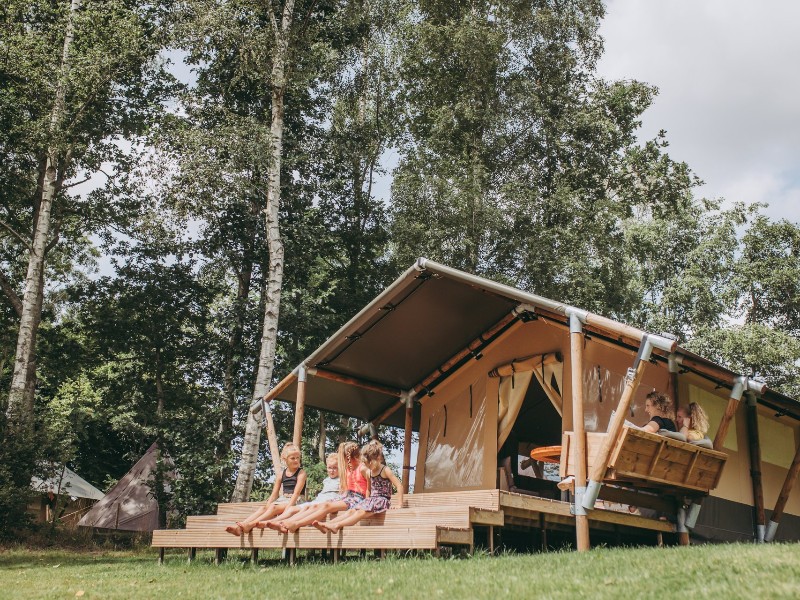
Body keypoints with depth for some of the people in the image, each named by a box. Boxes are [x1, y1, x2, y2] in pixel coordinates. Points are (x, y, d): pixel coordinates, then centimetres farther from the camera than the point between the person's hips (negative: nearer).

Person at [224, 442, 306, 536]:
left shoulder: (301, 473, -3)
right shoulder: (281, 474, 13)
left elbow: (296, 493, -15)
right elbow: (274, 494, 12)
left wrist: (287, 508, -27)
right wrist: (267, 505, -6)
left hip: (295, 502, -5)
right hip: (282, 499, 6)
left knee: (273, 507, -32)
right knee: (263, 508, -20)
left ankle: (250, 525, -46)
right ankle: (239, 527, -36)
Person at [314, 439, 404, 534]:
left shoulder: (385, 470, -9)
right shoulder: (370, 472, 14)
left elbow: (399, 486, -13)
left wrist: (399, 505, -17)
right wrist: (367, 501, 15)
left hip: (382, 500, -7)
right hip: (371, 499, 7)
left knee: (361, 512, -28)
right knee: (351, 511, -13)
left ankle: (337, 526, -42)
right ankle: (327, 525, -27)